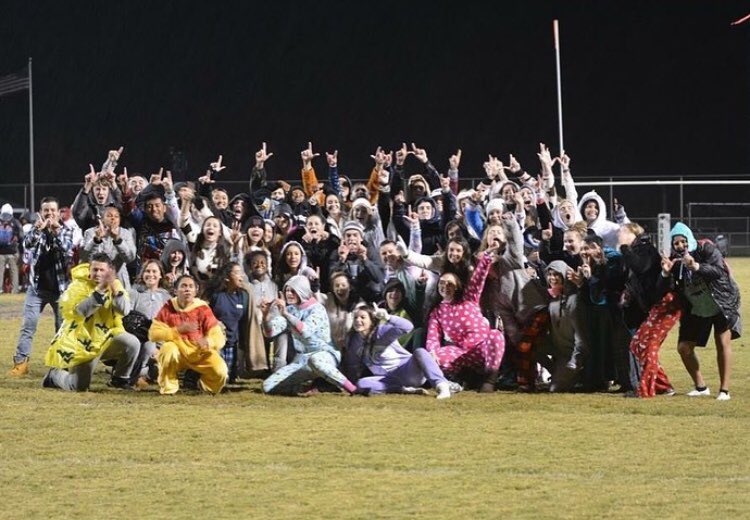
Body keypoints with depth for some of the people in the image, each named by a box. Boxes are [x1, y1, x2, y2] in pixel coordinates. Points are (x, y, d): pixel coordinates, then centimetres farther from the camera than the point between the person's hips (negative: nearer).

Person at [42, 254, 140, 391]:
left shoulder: (115, 285, -2)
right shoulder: (78, 286, -15)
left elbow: (125, 310, -17)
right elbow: (77, 311, -32)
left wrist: (114, 289, -32)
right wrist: (99, 291, -37)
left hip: (106, 338, 4)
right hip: (83, 342, -4)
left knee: (132, 343, -21)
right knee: (79, 386, -6)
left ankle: (120, 379, 3)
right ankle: (55, 375, 28)